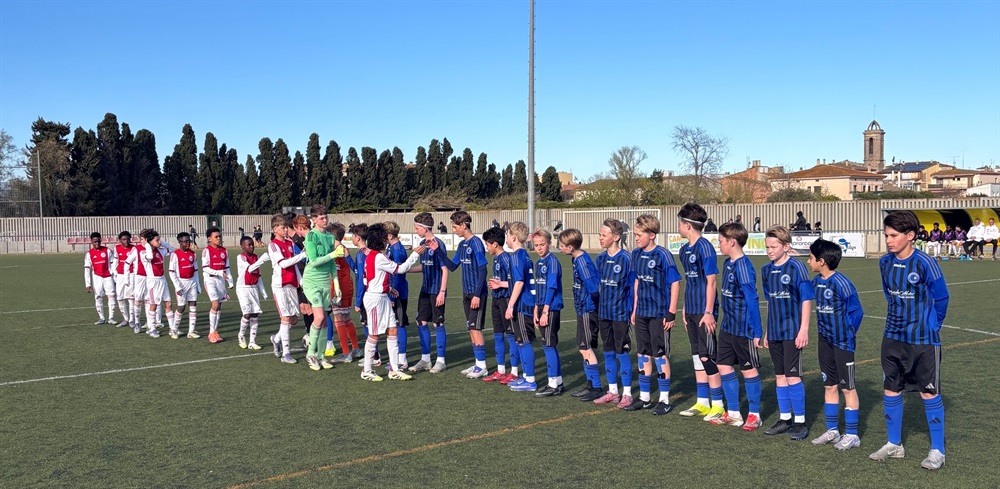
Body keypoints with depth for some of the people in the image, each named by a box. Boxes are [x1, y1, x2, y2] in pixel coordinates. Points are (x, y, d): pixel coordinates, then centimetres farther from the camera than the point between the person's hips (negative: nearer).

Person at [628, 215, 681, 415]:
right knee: (643, 354, 12)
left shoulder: (663, 255, -15)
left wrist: (671, 313, -15)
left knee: (660, 355, 2)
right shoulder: (636, 254, 5)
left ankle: (664, 399, 14)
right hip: (641, 313, 7)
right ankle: (644, 397, 23)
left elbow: (675, 283, -13)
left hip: (659, 314, -7)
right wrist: (635, 309, 14)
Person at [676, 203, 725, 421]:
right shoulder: (684, 250, 12)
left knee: (707, 357, -3)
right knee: (697, 356, 13)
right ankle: (702, 403, 22)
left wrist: (709, 312, -18)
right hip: (691, 311, 9)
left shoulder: (704, 248, -14)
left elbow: (711, 282, -16)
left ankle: (718, 405, 8)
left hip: (704, 312, -9)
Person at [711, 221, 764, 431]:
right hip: (727, 326, 9)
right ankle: (733, 413, 23)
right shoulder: (728, 264, 6)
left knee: (749, 369, 5)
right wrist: (726, 320, 18)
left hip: (743, 329, -9)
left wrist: (757, 332, -18)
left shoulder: (743, 267, -20)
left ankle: (754, 415, 19)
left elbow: (752, 301, -19)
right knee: (724, 365, 12)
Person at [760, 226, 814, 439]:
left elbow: (806, 300, -10)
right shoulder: (766, 270, 7)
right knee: (780, 376, 11)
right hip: (774, 332, 6)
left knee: (792, 376, -4)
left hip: (792, 332, -6)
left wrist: (804, 330, -14)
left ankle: (800, 422, 9)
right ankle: (785, 419, 22)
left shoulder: (796, 267, -11)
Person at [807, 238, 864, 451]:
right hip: (825, 341, 8)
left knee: (847, 387, 3)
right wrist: (822, 329, 10)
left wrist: (849, 333, -8)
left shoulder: (841, 283, -20)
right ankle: (832, 430, 24)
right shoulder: (816, 282, 4)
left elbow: (856, 311, -15)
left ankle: (851, 435, 12)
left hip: (842, 342, -8)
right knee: (829, 386, 14)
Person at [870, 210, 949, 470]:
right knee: (891, 390, 10)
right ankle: (894, 444, 24)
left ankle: (937, 451, 16)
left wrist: (929, 327, 5)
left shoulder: (924, 263, -17)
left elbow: (941, 298, -6)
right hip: (893, 338, 5)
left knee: (929, 393, 3)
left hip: (923, 340, -5)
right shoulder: (885, 262, 0)